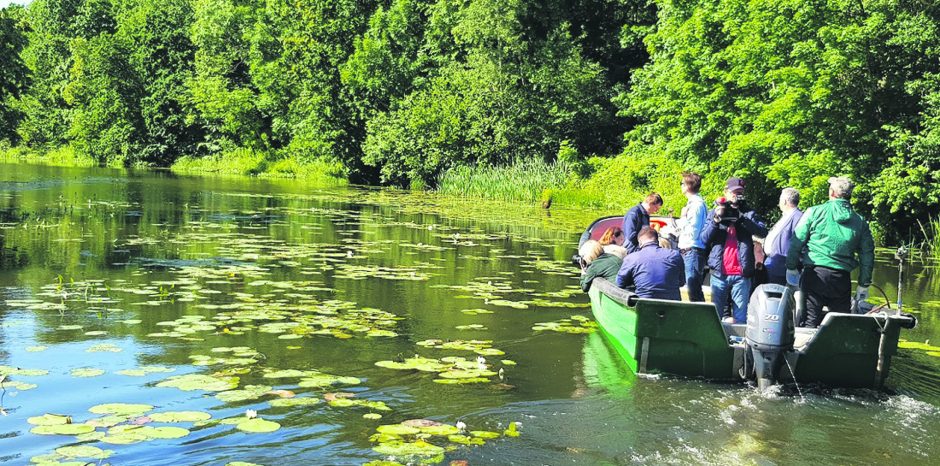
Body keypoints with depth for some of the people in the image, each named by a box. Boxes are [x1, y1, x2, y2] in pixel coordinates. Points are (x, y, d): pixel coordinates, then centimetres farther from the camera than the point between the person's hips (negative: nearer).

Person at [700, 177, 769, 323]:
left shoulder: (748, 213, 11)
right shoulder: (714, 213, 14)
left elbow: (763, 231, -6)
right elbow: (704, 239, 4)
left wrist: (741, 219, -17)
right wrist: (716, 219, -9)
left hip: (741, 274, -1)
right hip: (719, 273, 1)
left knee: (741, 317, -2)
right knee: (716, 314, 4)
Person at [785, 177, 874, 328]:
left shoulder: (814, 212, -1)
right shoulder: (860, 222, 9)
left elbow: (796, 242, -3)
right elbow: (867, 255, 10)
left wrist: (791, 267, 7)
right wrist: (864, 285, 16)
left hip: (814, 275, -3)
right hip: (842, 279, 3)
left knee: (809, 321, -4)